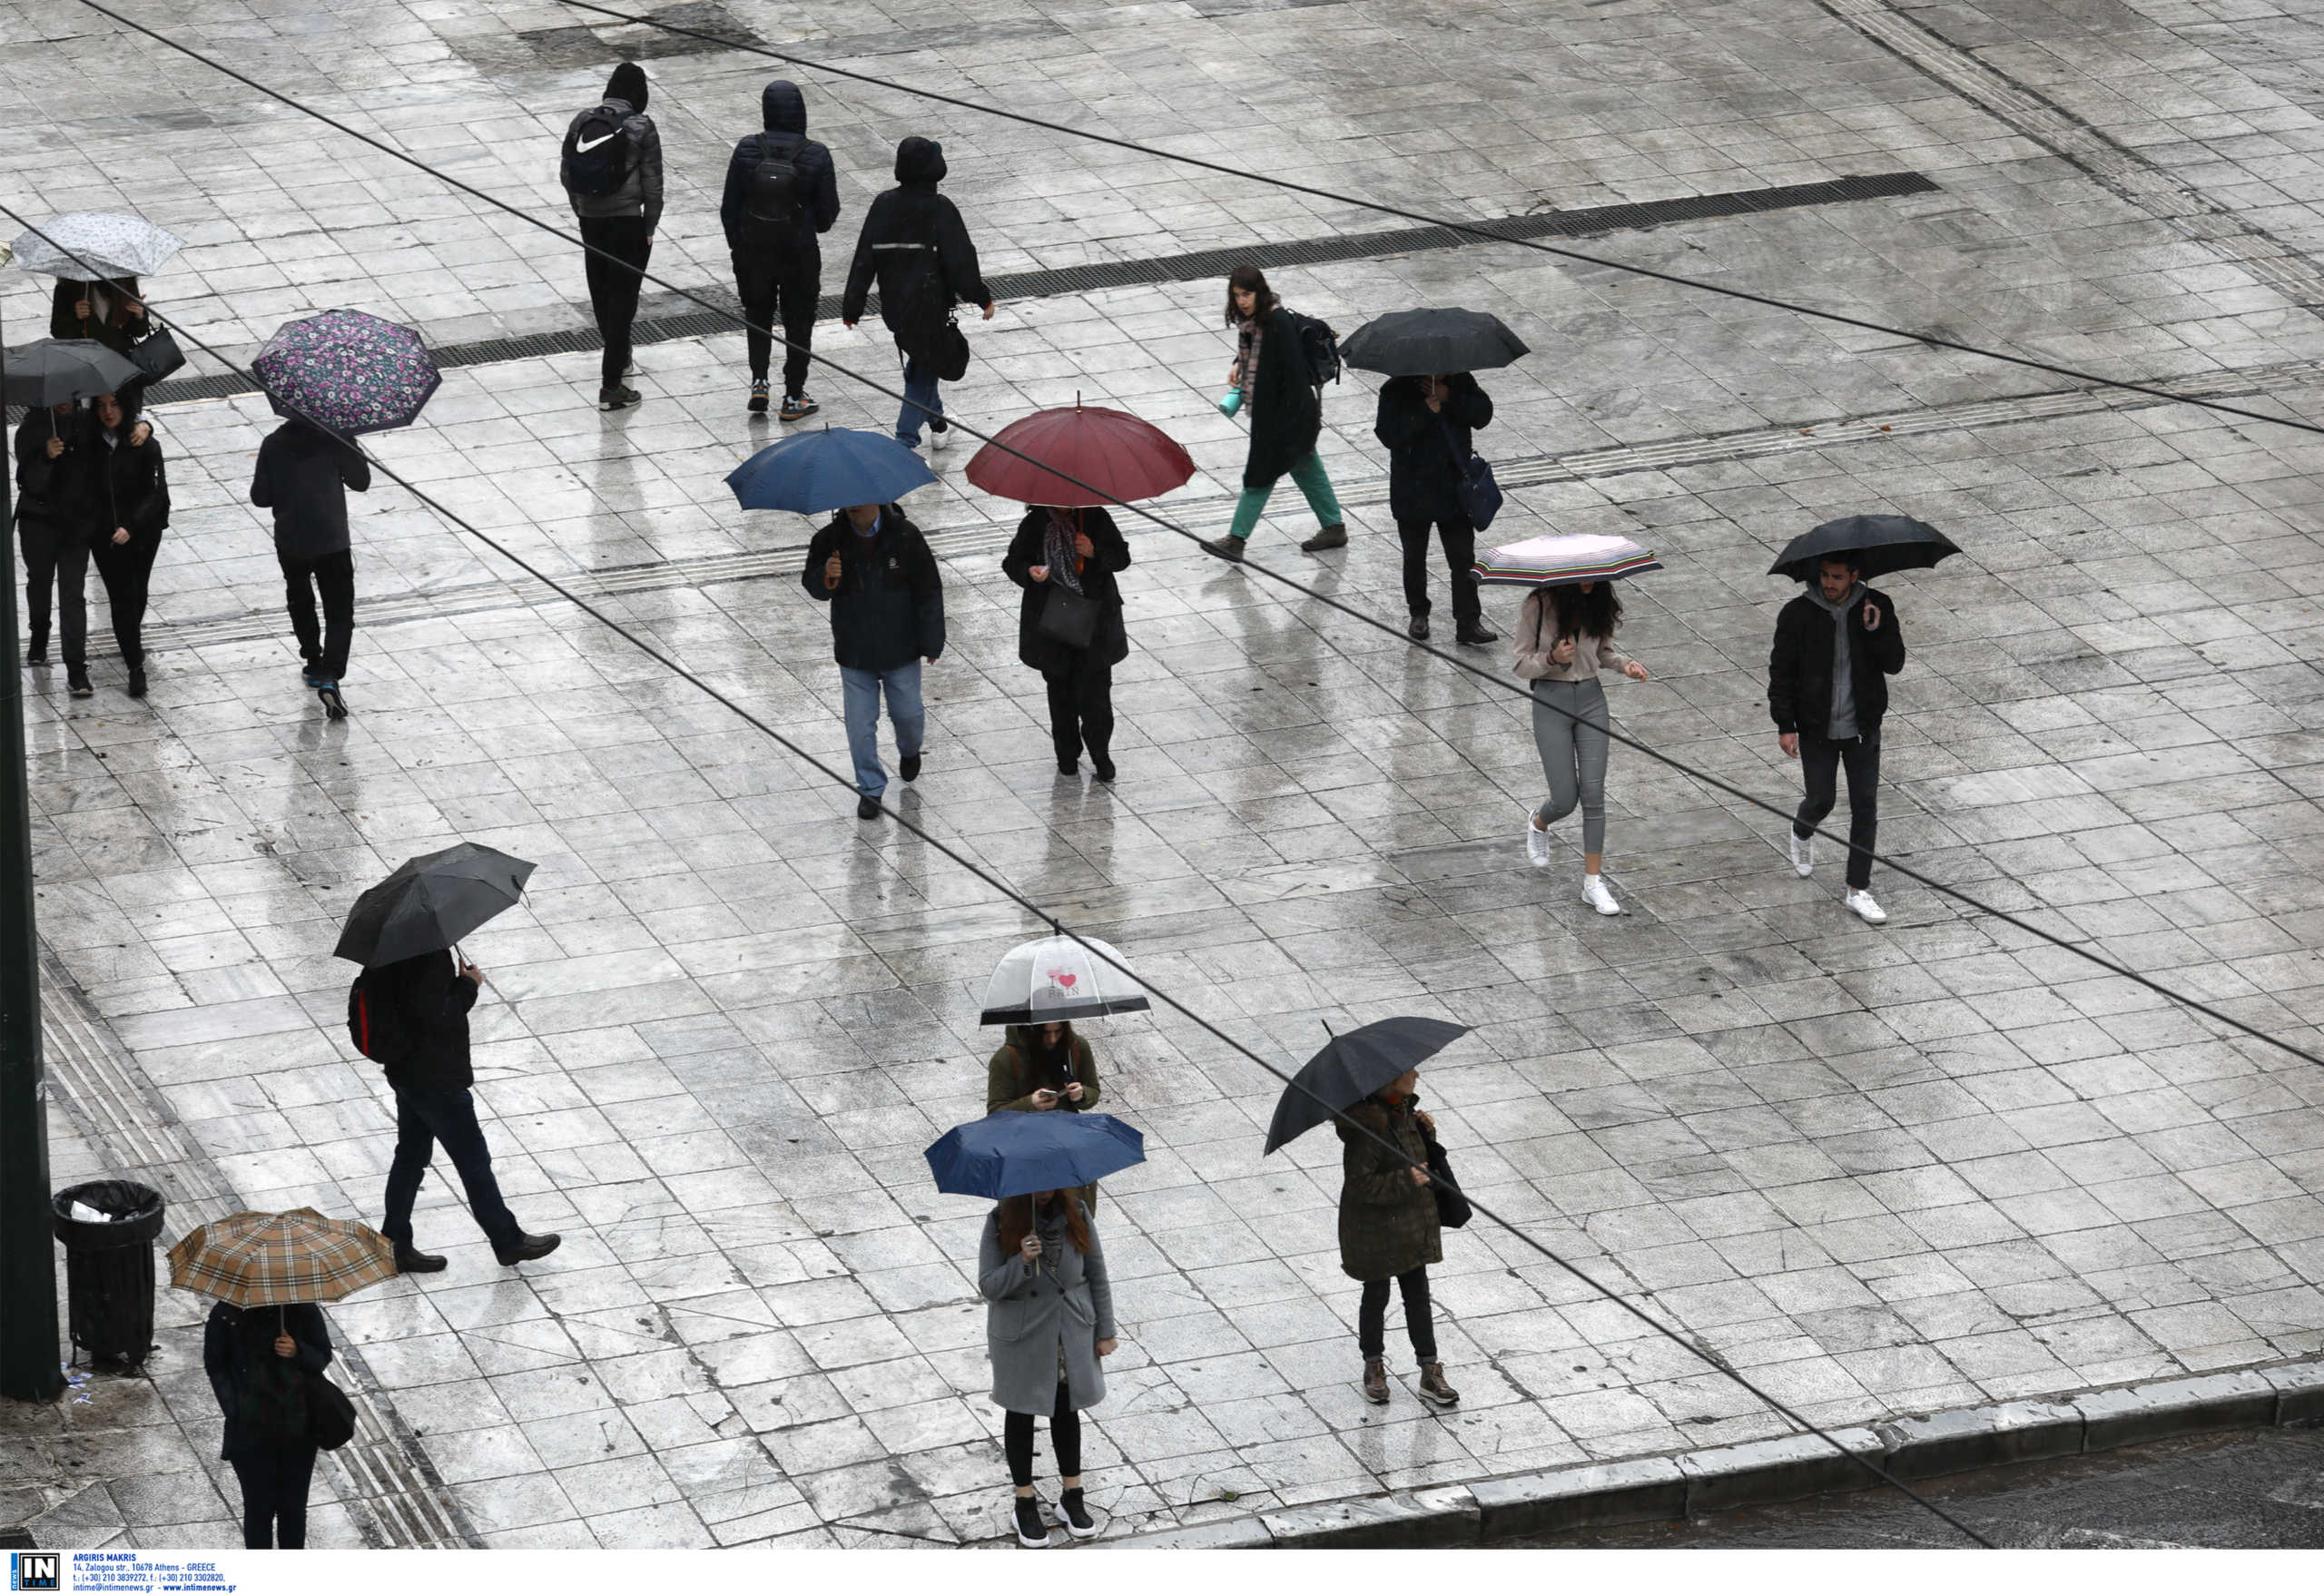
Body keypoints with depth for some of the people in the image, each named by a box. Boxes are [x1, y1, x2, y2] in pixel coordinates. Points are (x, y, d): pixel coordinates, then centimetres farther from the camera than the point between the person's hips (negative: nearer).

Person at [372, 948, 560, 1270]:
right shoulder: (431, 958, -28)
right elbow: (434, 1017, -31)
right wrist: (468, 985, -17)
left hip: (405, 1071, 9)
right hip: (437, 1080, -9)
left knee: (411, 1157, 19)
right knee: (473, 1160, 7)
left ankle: (395, 1245, 25)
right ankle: (508, 1241, 21)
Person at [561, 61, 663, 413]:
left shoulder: (582, 122, 0)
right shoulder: (640, 127, -13)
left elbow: (567, 172, 8)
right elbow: (652, 182, -11)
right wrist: (649, 228, -2)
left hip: (591, 221, 5)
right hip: (628, 221, -5)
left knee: (601, 292, 21)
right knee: (623, 295, 0)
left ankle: (619, 357, 44)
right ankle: (611, 385, -4)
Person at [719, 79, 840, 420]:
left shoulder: (747, 150, -12)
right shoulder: (816, 155, -16)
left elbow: (729, 206, -4)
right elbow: (828, 210, -8)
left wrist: (736, 244, 11)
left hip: (753, 252, 1)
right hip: (799, 252, -1)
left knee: (758, 316, 22)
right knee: (798, 321, 14)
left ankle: (758, 383, 10)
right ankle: (793, 397, 19)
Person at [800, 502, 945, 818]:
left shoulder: (905, 536, -12)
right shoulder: (830, 539, -8)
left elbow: (928, 590, -5)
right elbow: (812, 585, -4)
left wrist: (931, 642, -3)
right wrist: (827, 577, -29)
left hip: (900, 650, -1)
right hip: (854, 653, 1)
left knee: (907, 713, 13)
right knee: (860, 724, 2)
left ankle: (910, 751, 47)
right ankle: (870, 789, 17)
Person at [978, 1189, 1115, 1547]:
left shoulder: (1076, 1216, -9)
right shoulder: (1000, 1222, -17)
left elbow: (1097, 1275, 0)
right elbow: (989, 1286, -16)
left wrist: (1105, 1331, 2)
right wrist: (1022, 1262, -34)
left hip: (1071, 1334, 2)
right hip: (1020, 1339, -2)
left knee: (1067, 1410, 16)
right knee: (1020, 1415, 12)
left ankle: (1071, 1497, 33)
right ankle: (1025, 1506, 27)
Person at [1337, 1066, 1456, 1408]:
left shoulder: (1401, 1107, -1)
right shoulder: (1368, 1124, -27)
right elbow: (1360, 1183, -27)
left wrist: (1424, 1129, -5)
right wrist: (1407, 1181, -28)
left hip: (1411, 1222, 7)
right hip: (1375, 1229, -7)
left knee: (1418, 1294, 11)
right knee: (1376, 1295, 11)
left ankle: (1430, 1373, 18)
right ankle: (1374, 1367, 30)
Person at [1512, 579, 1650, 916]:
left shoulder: (1598, 605, 0)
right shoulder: (1538, 606, -12)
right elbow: (1521, 664, -6)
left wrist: (1624, 663, -7)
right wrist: (1552, 658, -26)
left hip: (1591, 699, 3)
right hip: (1551, 702, -3)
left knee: (1593, 794, -3)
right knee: (1565, 799, -2)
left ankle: (1593, 883, 2)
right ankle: (1538, 824, 36)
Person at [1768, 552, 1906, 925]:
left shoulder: (1877, 608, -6)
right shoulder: (1798, 614, -11)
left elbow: (1894, 664, -6)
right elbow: (1781, 672, -5)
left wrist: (1875, 632, -24)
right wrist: (1784, 726, -9)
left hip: (1863, 726, 1)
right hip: (1817, 728, -1)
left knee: (1866, 806, 0)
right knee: (1821, 801, 6)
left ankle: (1859, 890, 9)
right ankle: (1802, 833, 44)